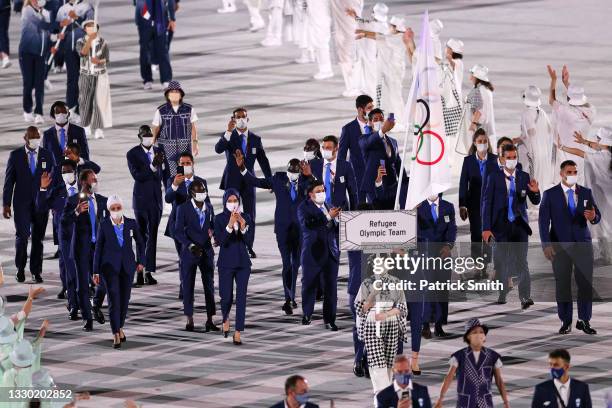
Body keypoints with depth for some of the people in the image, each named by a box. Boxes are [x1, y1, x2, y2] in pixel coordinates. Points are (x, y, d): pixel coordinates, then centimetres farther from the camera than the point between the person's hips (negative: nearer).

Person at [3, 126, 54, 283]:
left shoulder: (47, 155, 5)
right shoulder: (15, 155, 1)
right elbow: (9, 181, 3)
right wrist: (6, 204, -1)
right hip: (22, 203, -2)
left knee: (38, 238, 4)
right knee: (22, 235, -9)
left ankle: (36, 271, 14)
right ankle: (20, 268, 10)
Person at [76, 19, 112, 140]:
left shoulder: (103, 42, -2)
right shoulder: (81, 42, -2)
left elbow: (106, 60, -2)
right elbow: (83, 52, -23)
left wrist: (99, 61, -24)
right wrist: (90, 39, -35)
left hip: (100, 76, -1)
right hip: (86, 76, 1)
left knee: (100, 102, -9)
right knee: (85, 102, 7)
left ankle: (98, 129, -9)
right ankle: (86, 126, 26)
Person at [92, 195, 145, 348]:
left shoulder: (131, 223, 2)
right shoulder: (104, 225, -3)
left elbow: (140, 243, 16)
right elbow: (98, 248, 0)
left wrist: (141, 261, 10)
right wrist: (96, 271, -1)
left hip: (127, 266, 3)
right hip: (110, 266, -3)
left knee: (125, 298, 9)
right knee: (114, 299, -9)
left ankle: (119, 327, 32)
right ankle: (116, 335, -9)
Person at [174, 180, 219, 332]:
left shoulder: (209, 207, 7)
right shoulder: (183, 208, -7)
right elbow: (178, 231, -9)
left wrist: (213, 233, -7)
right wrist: (190, 245, -20)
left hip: (207, 251, 3)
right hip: (190, 252, -3)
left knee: (209, 285, 1)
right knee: (188, 286, 3)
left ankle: (209, 320, 3)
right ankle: (189, 320, 10)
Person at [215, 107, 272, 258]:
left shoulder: (256, 139, 5)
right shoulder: (228, 137, -2)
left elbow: (263, 161, 7)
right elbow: (218, 149, -22)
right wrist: (229, 132, -33)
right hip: (232, 182, -2)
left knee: (250, 216, 3)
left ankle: (249, 248, 9)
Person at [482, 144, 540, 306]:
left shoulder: (524, 177, 5)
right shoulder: (494, 177, -1)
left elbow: (535, 201, 4)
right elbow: (486, 202, -3)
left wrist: (535, 192, -20)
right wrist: (486, 228, -9)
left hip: (519, 225, 0)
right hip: (501, 225, 0)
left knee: (521, 261, -11)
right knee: (502, 262, 10)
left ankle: (525, 297, -18)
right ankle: (502, 294, 22)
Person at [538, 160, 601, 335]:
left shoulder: (586, 193, 7)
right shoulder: (550, 195, 1)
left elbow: (597, 216, 5)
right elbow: (543, 221, -2)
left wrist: (593, 217, -20)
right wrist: (546, 245, -10)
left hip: (583, 244, 2)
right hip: (560, 246, -2)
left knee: (586, 283, -1)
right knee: (562, 284, 1)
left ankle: (584, 321, 7)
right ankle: (565, 322, 9)